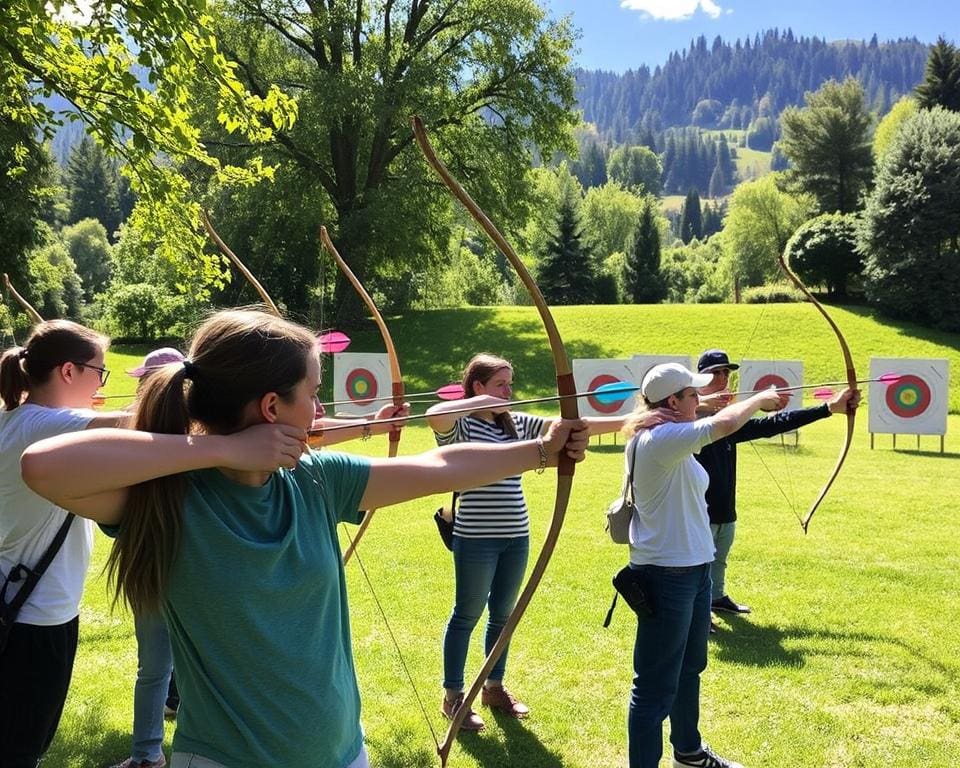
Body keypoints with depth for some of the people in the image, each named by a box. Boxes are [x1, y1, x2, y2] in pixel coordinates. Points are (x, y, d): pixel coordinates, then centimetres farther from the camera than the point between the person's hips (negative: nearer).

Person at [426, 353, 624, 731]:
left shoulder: (517, 423, 9)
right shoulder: (461, 425, -10)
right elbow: (433, 415, -34)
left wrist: (632, 420, -2)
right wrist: (482, 402, -24)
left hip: (516, 536, 6)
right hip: (475, 537, -6)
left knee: (503, 614, 16)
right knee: (467, 615, 5)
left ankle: (494, 687, 32)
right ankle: (452, 696, 17)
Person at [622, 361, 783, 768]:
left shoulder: (670, 441, 9)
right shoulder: (660, 439, -22)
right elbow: (725, 424, -30)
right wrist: (760, 398, -13)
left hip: (693, 569, 11)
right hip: (666, 575, -11)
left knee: (689, 668, 26)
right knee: (657, 685, -4)